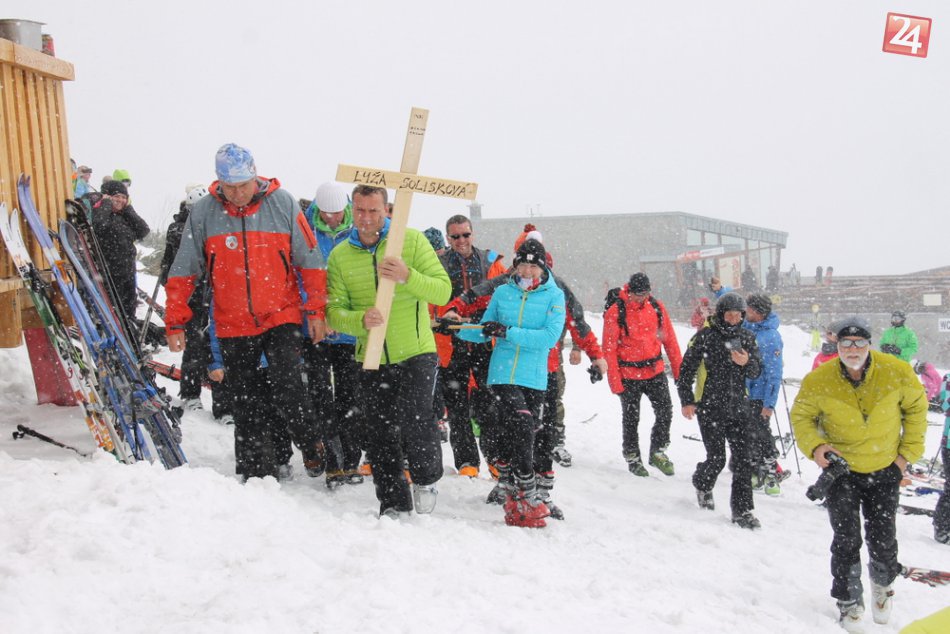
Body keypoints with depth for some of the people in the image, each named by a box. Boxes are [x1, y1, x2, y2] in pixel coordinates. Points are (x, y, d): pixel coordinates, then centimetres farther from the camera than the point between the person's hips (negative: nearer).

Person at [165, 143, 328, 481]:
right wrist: (175, 323, 1)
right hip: (232, 326, 2)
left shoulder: (282, 204, -5)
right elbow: (183, 272, 2)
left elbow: (310, 260, 0)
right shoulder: (203, 212, -3)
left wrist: (316, 311, -2)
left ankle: (313, 448, 4)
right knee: (245, 403, 8)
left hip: (281, 317, -2)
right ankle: (255, 472, 20)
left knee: (287, 384, -18)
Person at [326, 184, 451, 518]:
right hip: (371, 361, 3)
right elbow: (334, 311, -3)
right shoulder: (339, 256, 1)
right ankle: (393, 501, 27)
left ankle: (427, 478, 11)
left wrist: (407, 276, -27)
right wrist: (361, 320, -24)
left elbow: (443, 291, -10)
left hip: (416, 353, -3)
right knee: (379, 436, 8)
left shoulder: (412, 240, -5)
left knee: (415, 417, -19)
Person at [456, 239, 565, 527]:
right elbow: (484, 332, 14)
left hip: (534, 379, 0)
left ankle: (513, 498, 18)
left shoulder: (554, 295, 1)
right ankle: (528, 500, -8)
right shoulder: (502, 292, 7)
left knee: (511, 438, 4)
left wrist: (508, 333, -19)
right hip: (502, 374, 0)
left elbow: (550, 336, -12)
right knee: (521, 428, -16)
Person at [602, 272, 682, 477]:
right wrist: (615, 381, -13)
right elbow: (609, 349, -11)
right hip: (629, 375, -3)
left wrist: (679, 370, 7)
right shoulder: (615, 312, -13)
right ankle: (632, 458, 25)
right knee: (631, 418, 8)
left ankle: (658, 451, 21)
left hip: (655, 370, 3)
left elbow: (670, 339, 7)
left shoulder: (656, 307, -1)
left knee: (665, 411, 0)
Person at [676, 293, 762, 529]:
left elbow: (757, 371, 6)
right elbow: (686, 370, -1)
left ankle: (742, 511, 7)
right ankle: (702, 484, 31)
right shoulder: (705, 337, -5)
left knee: (743, 459, -2)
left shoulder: (747, 338, 7)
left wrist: (747, 363, -17)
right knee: (717, 458, -2)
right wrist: (687, 401, -6)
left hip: (738, 409, 3)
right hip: (710, 409, -3)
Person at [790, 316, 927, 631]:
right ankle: (849, 603, 21)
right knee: (846, 540, -2)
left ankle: (882, 584, 42)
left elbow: (916, 407, 1)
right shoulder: (817, 381, -19)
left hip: (885, 470, 1)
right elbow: (801, 416, -2)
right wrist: (815, 446, -20)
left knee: (883, 540, 10)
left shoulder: (898, 373, -18)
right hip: (841, 470, -1)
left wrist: (908, 451, -1)